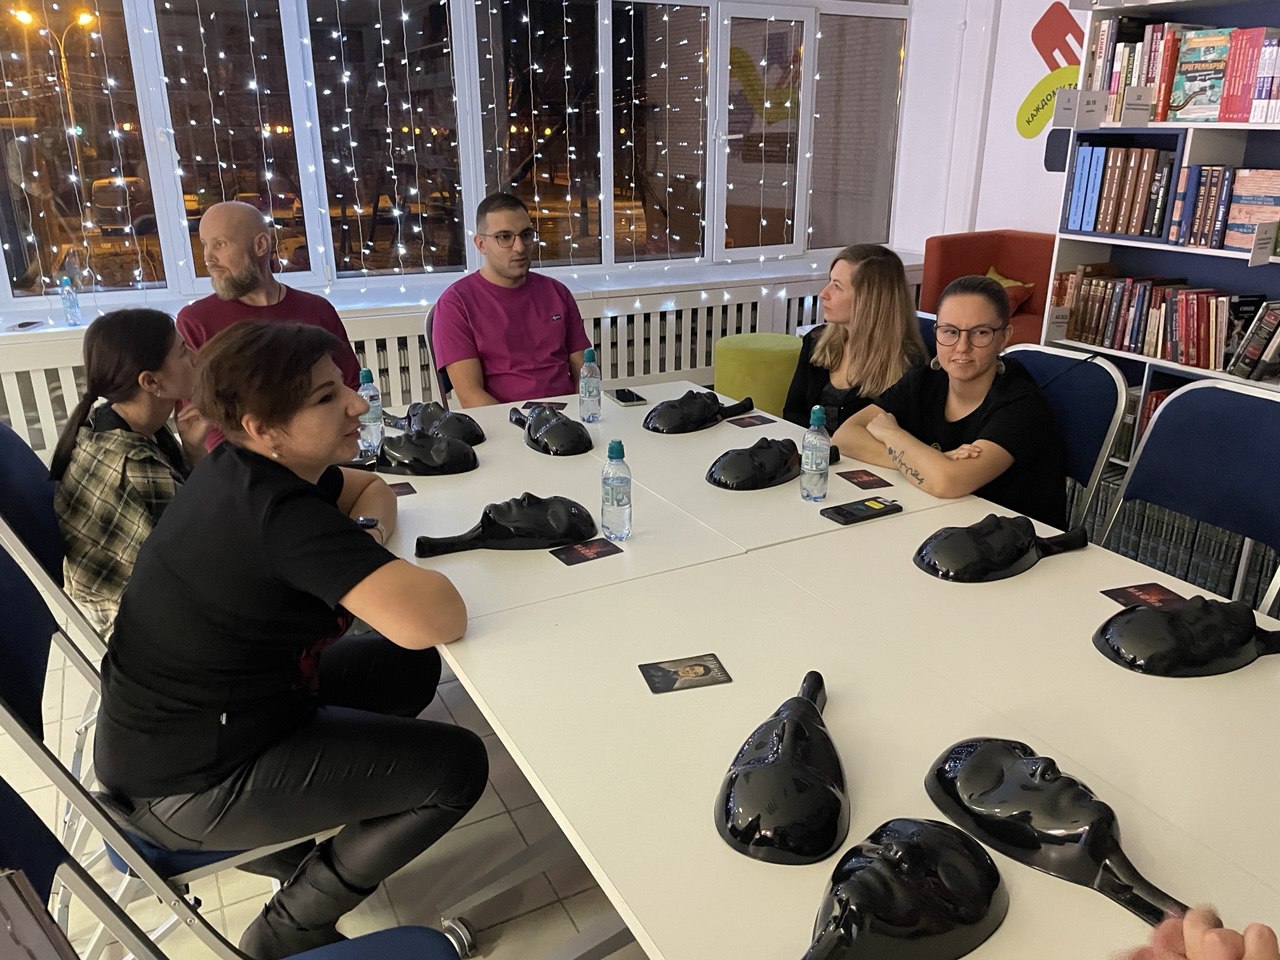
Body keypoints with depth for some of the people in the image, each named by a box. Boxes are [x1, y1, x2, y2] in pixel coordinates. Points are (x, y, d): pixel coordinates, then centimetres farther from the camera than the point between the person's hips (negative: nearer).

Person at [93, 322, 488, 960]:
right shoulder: (280, 514, -32)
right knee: (456, 767, -6)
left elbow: (372, 488, 14)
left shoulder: (247, 470, -3)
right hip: (188, 784, -9)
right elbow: (435, 620, -41)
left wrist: (364, 536, -9)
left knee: (411, 670, 15)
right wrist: (378, 569, -19)